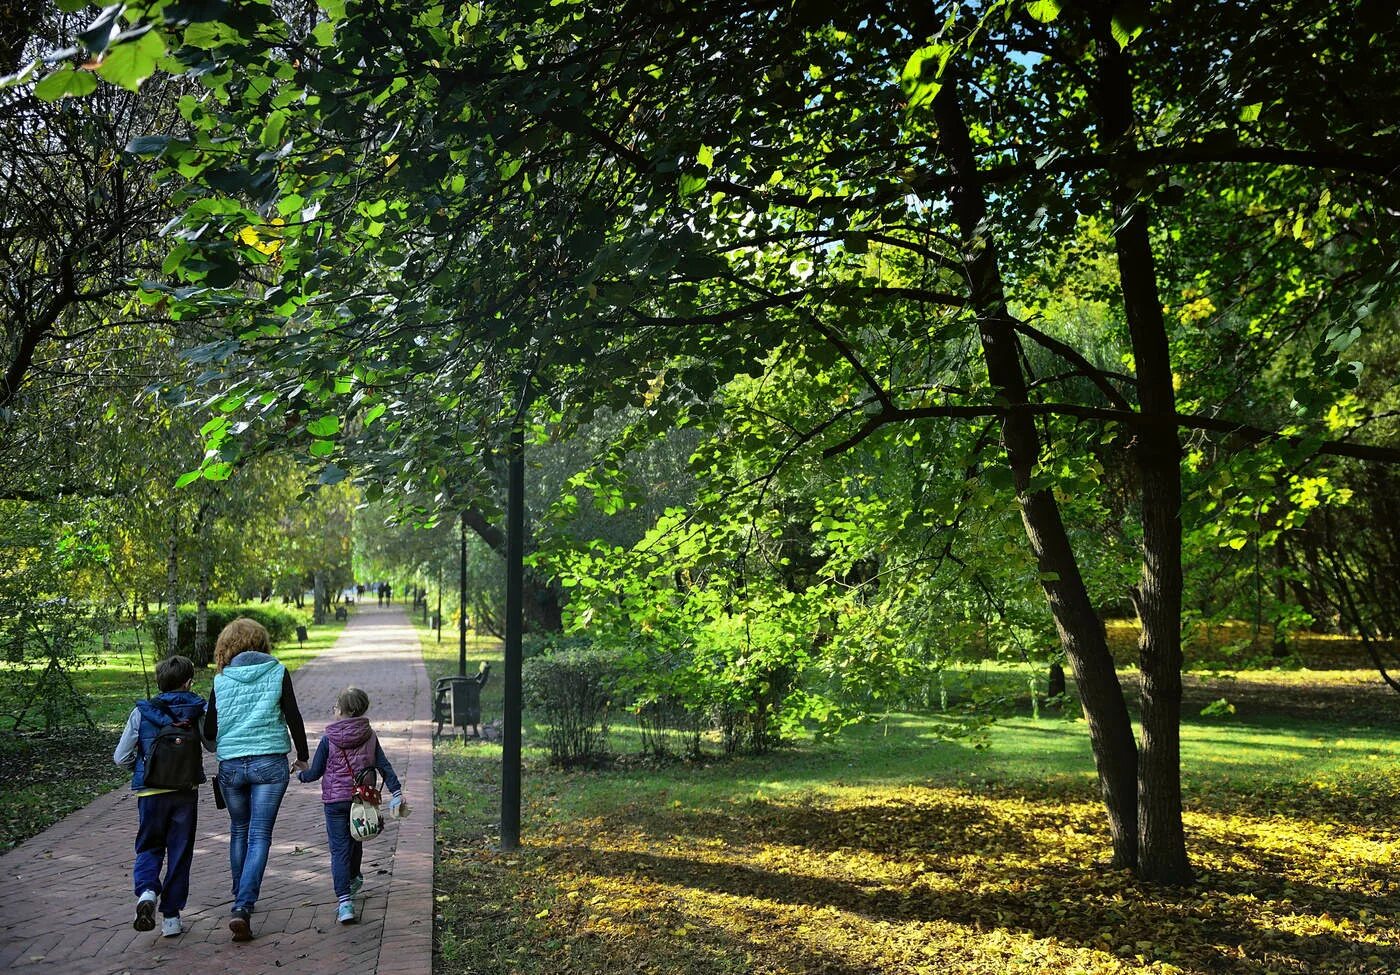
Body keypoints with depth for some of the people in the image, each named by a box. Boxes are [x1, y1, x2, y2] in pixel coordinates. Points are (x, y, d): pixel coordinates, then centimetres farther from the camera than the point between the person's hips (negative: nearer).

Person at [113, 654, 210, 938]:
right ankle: (171, 915, 13)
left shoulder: (141, 712, -4)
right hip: (186, 792, 0)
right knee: (180, 853, 10)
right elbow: (214, 745, 2)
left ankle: (146, 891, -11)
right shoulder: (199, 710, -5)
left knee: (149, 847, 17)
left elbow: (121, 757, -2)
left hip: (150, 791, 0)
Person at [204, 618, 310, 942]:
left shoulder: (221, 679, 3)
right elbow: (294, 717, -3)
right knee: (259, 836, -1)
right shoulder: (277, 672, -1)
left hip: (231, 766, 2)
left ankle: (241, 900, 32)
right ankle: (243, 907, -13)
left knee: (239, 830, 21)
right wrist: (302, 756, 10)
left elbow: (209, 731, 5)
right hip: (270, 763, -2)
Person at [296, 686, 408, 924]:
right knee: (355, 842, 25)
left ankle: (344, 901, -14)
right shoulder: (369, 736, 0)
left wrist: (300, 775, 19)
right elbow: (384, 766, -1)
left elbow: (316, 772, -2)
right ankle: (353, 879, 49)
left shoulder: (328, 739, -10)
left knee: (339, 849, -3)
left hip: (336, 801, -4)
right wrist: (397, 793, 1)